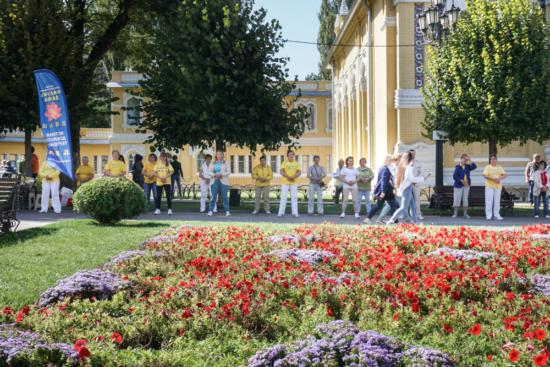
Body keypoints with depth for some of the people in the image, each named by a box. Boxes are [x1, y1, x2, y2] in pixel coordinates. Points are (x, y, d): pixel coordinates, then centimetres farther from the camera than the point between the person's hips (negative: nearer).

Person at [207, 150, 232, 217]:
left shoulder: (225, 163, 9)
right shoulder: (213, 163, 14)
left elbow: (229, 172, -1)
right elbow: (209, 172, 7)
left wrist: (221, 174, -15)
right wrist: (215, 175, -12)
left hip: (223, 182, -1)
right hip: (214, 181, 1)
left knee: (224, 197, -4)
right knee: (213, 196, -4)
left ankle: (227, 211, -1)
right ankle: (211, 211, 0)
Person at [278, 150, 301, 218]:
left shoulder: (296, 164, 8)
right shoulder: (284, 163, 3)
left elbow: (299, 173, -1)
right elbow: (281, 172, -9)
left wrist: (293, 177, -18)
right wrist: (289, 177, -18)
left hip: (294, 183, 1)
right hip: (285, 182, -1)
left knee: (294, 197, 0)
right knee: (284, 197, -2)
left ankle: (295, 213, 1)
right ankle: (281, 212, 1)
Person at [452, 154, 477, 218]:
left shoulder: (468, 166, 8)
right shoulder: (458, 167, -4)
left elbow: (474, 167, -11)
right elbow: (454, 176, -10)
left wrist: (469, 160, -13)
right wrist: (462, 180, -16)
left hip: (466, 185, 4)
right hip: (459, 185, -4)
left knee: (465, 198, 7)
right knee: (457, 198, -2)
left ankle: (465, 214, 11)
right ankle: (455, 213, 6)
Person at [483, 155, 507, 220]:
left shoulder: (499, 167, 16)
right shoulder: (488, 167, 4)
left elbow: (505, 175, 7)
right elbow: (485, 175, -10)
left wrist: (500, 178, -13)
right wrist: (493, 179, -20)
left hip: (498, 186, 4)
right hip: (489, 185, -4)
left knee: (497, 200, 2)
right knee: (489, 201, -7)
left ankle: (496, 215, 7)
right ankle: (489, 215, -3)